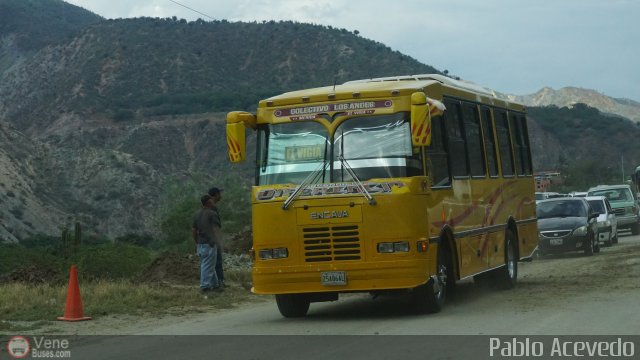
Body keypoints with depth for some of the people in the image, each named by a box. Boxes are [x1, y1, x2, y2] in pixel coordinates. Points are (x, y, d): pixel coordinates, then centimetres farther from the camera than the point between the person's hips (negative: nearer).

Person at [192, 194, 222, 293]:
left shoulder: (196, 214, 12)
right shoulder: (212, 214, -10)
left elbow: (193, 230, 13)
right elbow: (215, 229, -17)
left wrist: (196, 242, 20)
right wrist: (217, 242, -13)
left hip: (200, 244, 8)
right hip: (209, 244, -8)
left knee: (209, 266, 14)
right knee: (208, 266, -3)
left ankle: (215, 285, 20)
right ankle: (205, 286, -2)